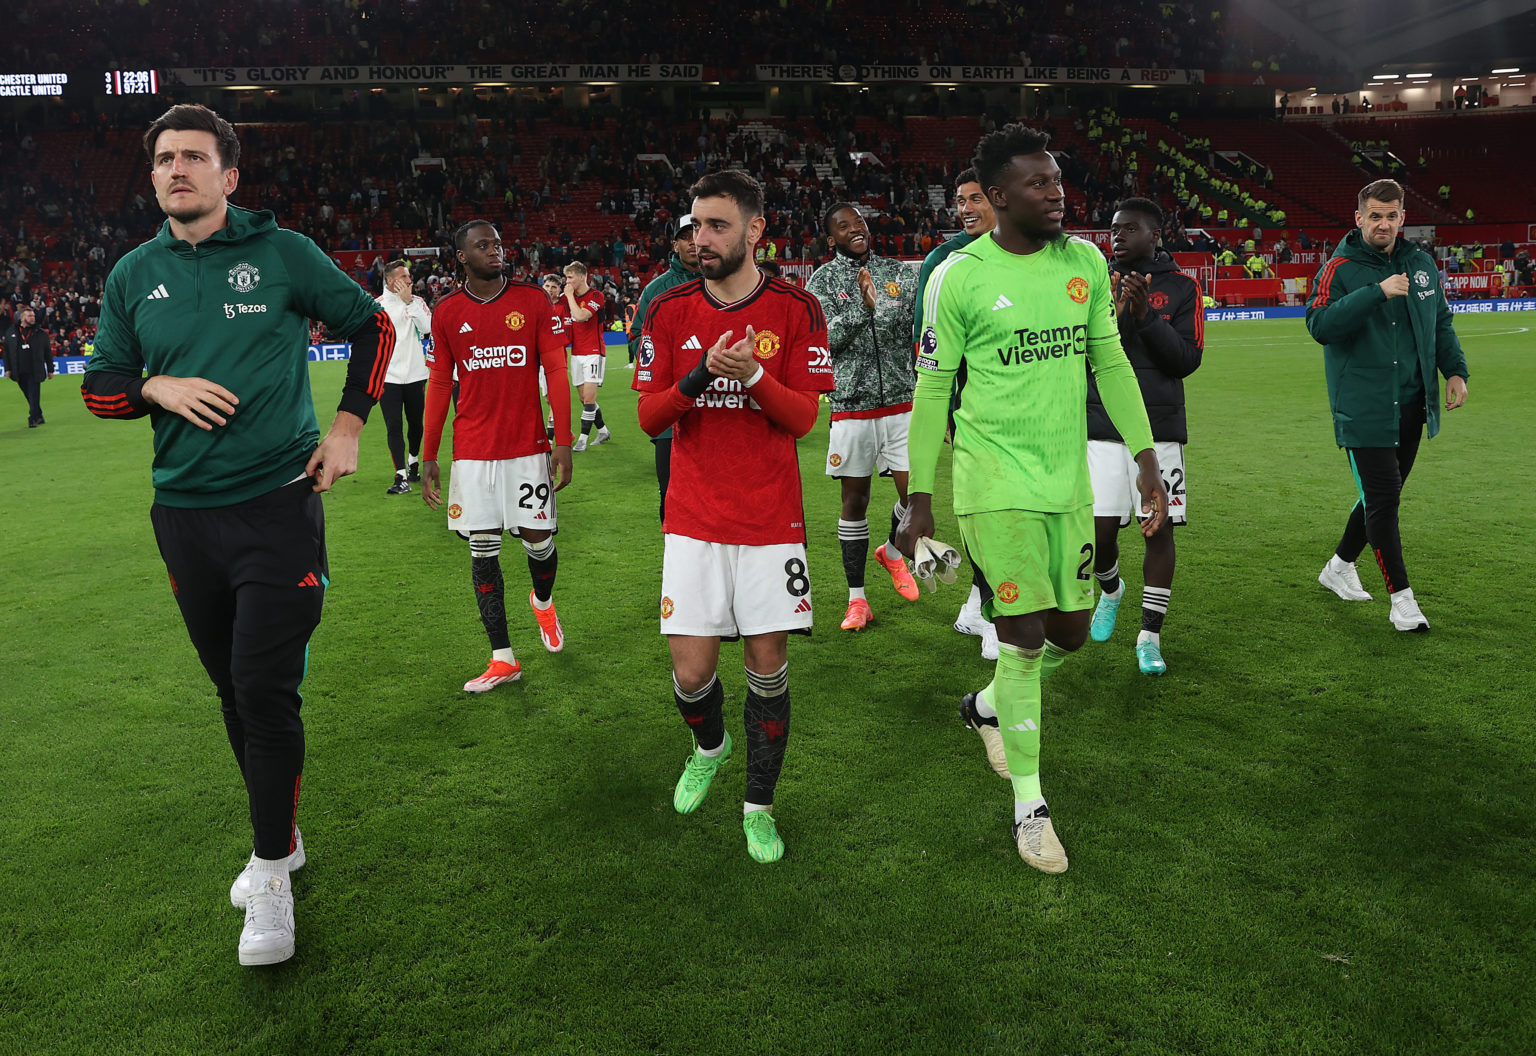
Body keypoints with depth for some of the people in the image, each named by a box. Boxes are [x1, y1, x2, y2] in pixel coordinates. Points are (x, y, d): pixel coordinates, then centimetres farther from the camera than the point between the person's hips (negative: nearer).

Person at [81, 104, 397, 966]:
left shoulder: (282, 252, -2)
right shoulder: (134, 275, 8)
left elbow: (373, 325, 7)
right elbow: (100, 386, 13)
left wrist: (349, 425, -2)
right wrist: (157, 387, -9)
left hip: (279, 507, -4)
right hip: (185, 515, 4)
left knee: (267, 693, -7)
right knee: (234, 691, 14)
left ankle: (271, 873, 9)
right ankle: (281, 841, 32)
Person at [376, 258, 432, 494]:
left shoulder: (417, 302, 2)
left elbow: (427, 328, -15)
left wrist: (408, 301, -16)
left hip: (415, 375, 1)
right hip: (388, 377, -1)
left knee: (416, 423, 13)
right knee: (393, 427, -6)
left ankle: (413, 462, 37)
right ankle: (401, 477, -5)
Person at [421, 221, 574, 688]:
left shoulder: (533, 300, 0)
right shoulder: (446, 313, 4)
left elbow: (556, 372, -2)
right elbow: (438, 386, 8)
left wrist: (563, 443, -8)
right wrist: (428, 456, 7)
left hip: (528, 447, -1)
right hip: (472, 452, 1)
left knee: (538, 538, 1)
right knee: (482, 550, 2)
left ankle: (543, 600, 38)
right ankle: (503, 658, 10)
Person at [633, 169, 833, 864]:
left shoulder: (796, 310, -2)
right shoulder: (669, 311, 3)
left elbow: (803, 417, -5)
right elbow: (649, 417, 1)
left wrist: (753, 374, -22)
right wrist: (700, 375, -18)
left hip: (772, 521, -1)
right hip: (693, 521, 1)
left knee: (768, 664, 3)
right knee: (691, 671, -1)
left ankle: (759, 805, 23)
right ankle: (708, 746, 35)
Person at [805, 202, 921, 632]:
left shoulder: (897, 271, 9)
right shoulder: (823, 281, 2)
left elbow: (918, 330, 13)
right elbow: (824, 339, -10)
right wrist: (864, 306, -21)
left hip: (901, 399, 2)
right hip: (851, 403, -2)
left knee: (915, 490, -5)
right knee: (855, 498, 4)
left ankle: (892, 550, 29)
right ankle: (857, 599, 15)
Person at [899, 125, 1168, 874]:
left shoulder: (1085, 261, 5)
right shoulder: (959, 276, -9)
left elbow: (1110, 363, 13)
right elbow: (932, 389, -4)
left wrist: (1145, 458, 9)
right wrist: (920, 496, -3)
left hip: (1068, 477, 5)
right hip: (995, 480, -5)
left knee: (1071, 630, 10)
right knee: (1024, 634, -5)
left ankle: (989, 705, 41)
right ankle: (1029, 805, 12)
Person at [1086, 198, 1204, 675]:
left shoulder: (1181, 287, 3)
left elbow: (1188, 359, -6)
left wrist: (1146, 314, -16)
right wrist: (1111, 314, -17)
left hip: (1160, 427, 0)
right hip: (1101, 425, 0)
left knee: (1160, 528, -1)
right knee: (1100, 528, -3)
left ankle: (1149, 636, 11)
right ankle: (1110, 590, 31)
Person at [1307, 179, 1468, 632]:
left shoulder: (1421, 263, 10)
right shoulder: (1340, 269, -8)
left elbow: (1441, 322, 21)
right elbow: (1319, 324, -24)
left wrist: (1455, 369, 8)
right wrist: (1378, 292, -29)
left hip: (1411, 404, 6)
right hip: (1363, 406, -6)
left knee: (1385, 494, 15)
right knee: (1382, 497, -8)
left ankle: (1340, 566, 34)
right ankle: (1400, 596, 2)